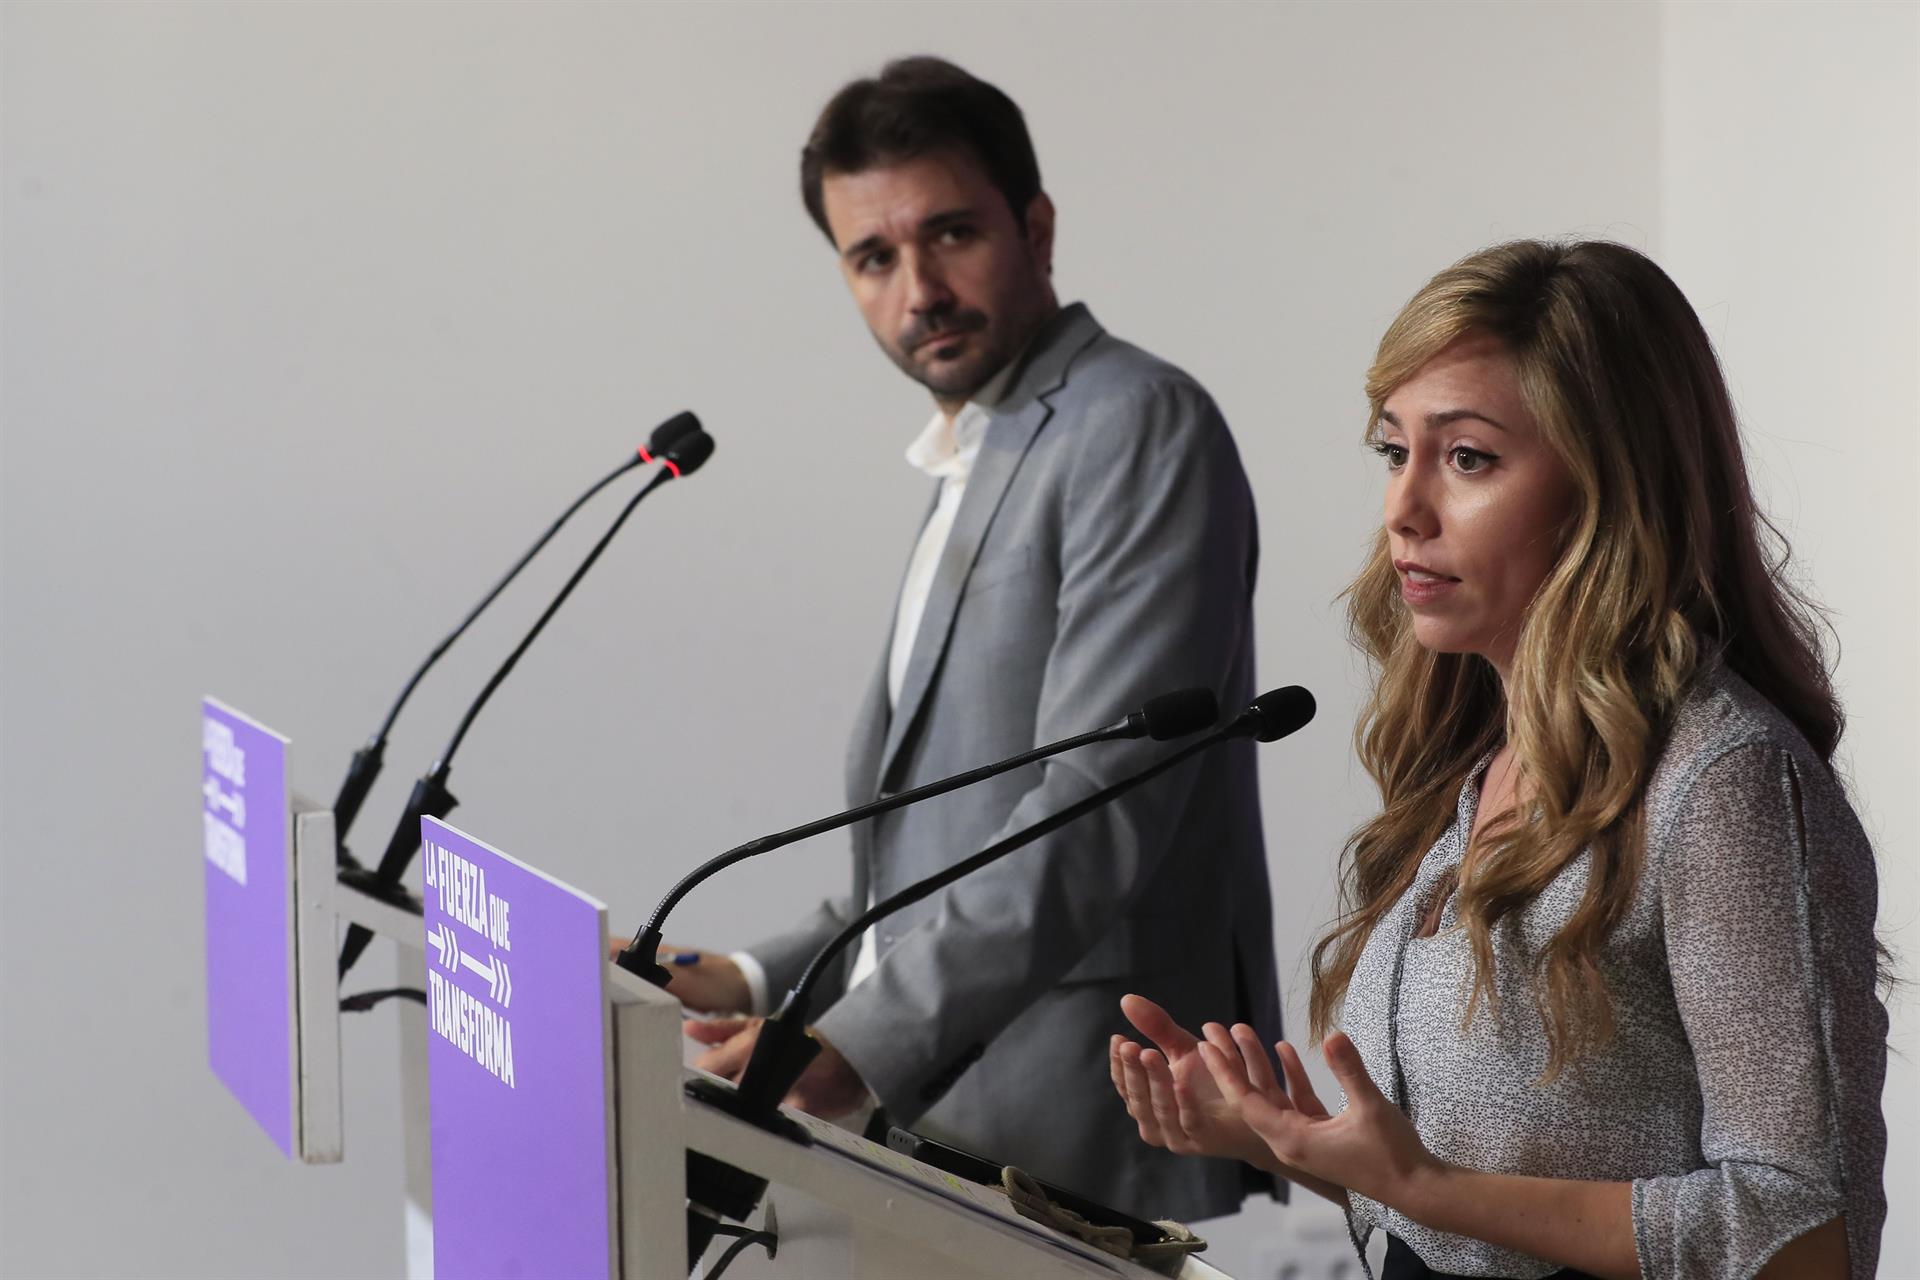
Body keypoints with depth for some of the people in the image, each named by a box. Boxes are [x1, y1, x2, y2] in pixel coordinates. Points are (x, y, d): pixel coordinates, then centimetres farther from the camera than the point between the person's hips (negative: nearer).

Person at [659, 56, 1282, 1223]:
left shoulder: (1136, 427, -8)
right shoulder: (977, 469, 21)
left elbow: (1100, 807, -18)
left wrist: (870, 1042, -23)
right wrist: (765, 982, 11)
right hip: (943, 1121, 8)